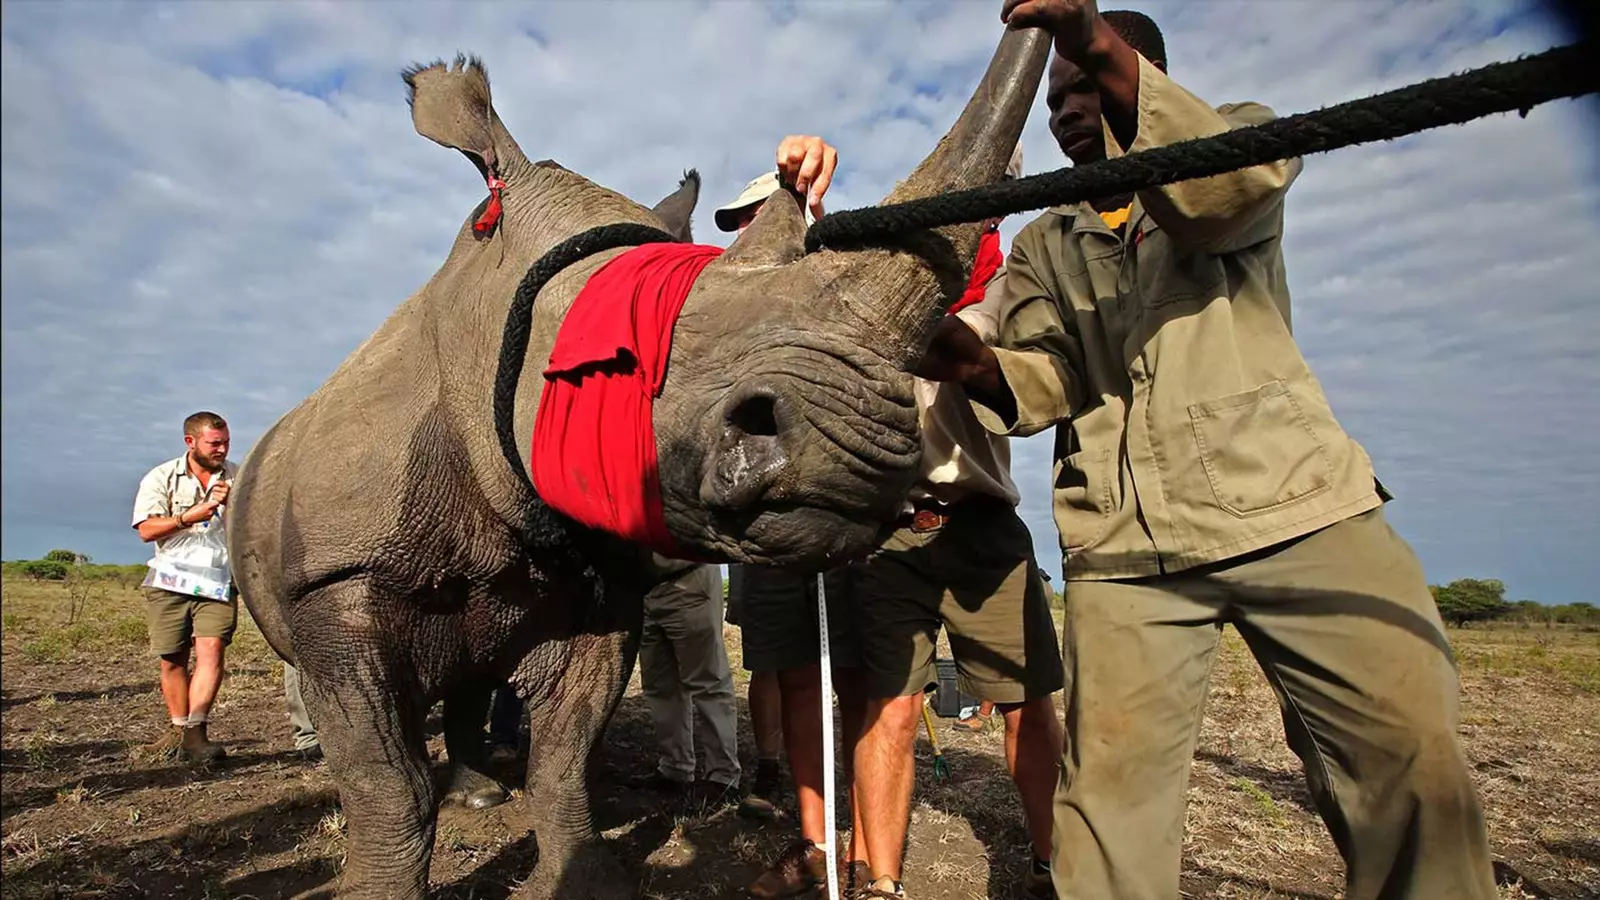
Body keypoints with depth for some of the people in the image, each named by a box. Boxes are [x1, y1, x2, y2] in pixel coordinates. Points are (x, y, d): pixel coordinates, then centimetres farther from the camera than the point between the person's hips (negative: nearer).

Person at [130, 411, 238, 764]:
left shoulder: (238, 477, 7)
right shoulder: (161, 477, 4)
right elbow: (146, 529, -6)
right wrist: (191, 516, -19)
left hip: (218, 581, -1)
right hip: (169, 580, 1)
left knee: (211, 650, -16)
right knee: (172, 659, 7)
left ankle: (195, 732, -17)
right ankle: (178, 729, 23)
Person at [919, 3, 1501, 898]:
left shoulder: (1241, 132, 16)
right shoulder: (1043, 246, 20)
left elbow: (1230, 193, -10)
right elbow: (1047, 378, 4)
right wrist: (980, 368, -20)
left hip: (1297, 499, 0)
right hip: (1122, 539, 1)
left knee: (1413, 751, -7)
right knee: (1112, 783, -8)